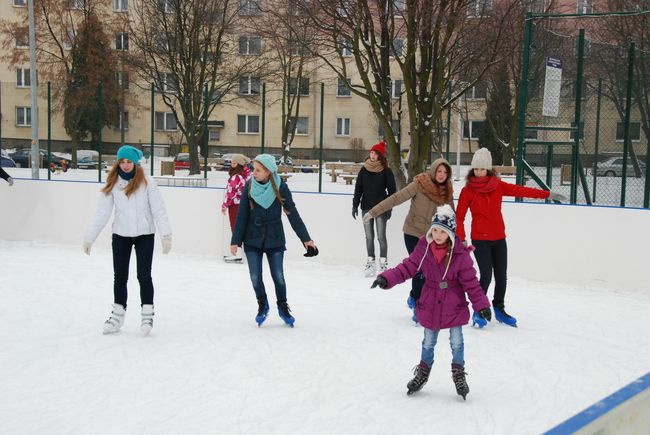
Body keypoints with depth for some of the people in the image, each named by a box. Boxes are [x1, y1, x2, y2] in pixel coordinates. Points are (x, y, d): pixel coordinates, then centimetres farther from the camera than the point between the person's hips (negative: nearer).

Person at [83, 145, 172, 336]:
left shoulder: (146, 182, -10)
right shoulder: (112, 183, -2)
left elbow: (158, 209, -12)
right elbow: (102, 212, -2)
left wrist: (166, 234, -19)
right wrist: (89, 237, -4)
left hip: (144, 234, -3)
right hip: (120, 235, 3)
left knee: (144, 275, 1)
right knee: (120, 276, 11)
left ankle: (147, 314, 15)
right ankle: (118, 314, 24)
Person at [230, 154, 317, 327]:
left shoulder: (280, 187, -10)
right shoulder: (249, 186, -7)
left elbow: (292, 214, -4)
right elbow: (242, 215, -3)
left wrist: (305, 238, -3)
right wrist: (235, 241, -4)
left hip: (275, 239, -1)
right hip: (252, 239, 1)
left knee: (278, 275, 2)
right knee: (255, 276, 1)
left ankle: (283, 307, 24)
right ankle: (262, 305, 26)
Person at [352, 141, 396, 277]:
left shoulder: (386, 171, -4)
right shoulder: (364, 170, 5)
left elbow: (391, 190, -3)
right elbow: (358, 188, 8)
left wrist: (388, 208, -8)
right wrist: (355, 205, 4)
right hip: (366, 207, 3)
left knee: (381, 236, -2)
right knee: (369, 236, 7)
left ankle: (383, 262, 7)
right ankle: (370, 262, 14)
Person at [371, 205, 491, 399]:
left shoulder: (460, 254, -16)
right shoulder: (423, 248, -11)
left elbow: (470, 281, -11)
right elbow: (408, 267, -6)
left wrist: (481, 304, -12)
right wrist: (387, 278, -18)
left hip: (454, 305, -2)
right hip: (430, 304, 2)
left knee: (456, 342, 7)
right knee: (428, 342, 15)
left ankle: (458, 374, 29)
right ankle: (423, 372, 35)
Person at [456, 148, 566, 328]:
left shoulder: (498, 185, 3)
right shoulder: (468, 190, -6)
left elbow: (521, 191, 4)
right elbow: (459, 217, -5)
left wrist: (548, 194, 4)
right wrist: (461, 240, -13)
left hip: (499, 239, 4)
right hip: (480, 240, -4)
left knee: (501, 277, 9)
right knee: (486, 275, -12)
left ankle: (499, 309, 29)